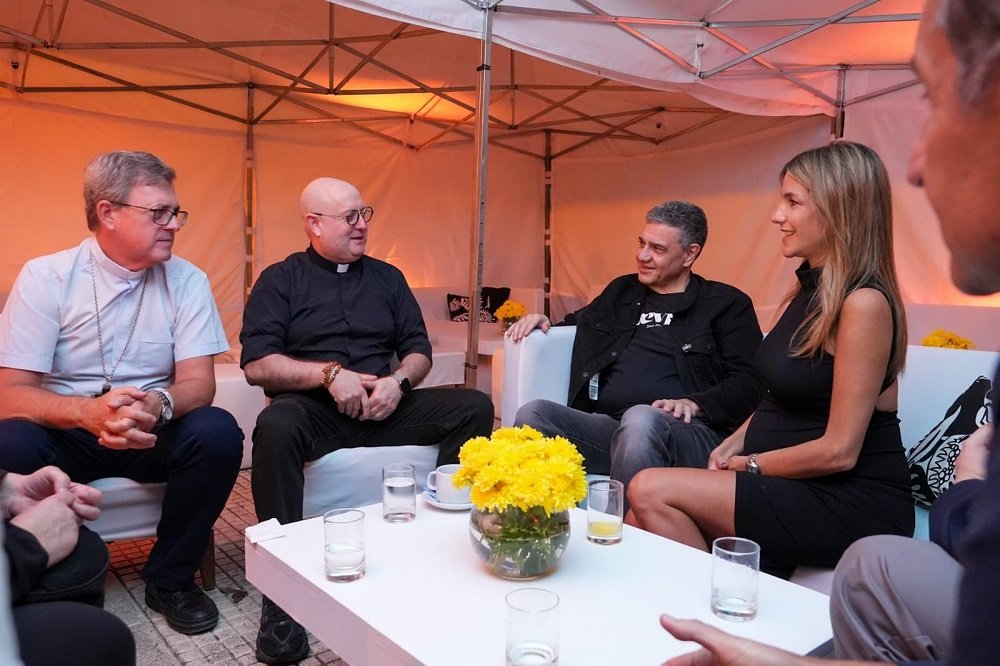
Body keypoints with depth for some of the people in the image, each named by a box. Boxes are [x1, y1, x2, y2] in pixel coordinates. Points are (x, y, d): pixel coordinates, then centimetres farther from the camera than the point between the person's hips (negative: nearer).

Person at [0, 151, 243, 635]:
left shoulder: (187, 282, -4)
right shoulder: (44, 278, -8)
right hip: (66, 438, -1)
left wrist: (159, 406, -34)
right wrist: (87, 411, -35)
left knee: (218, 432, -28)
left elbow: (198, 383, -9)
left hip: (153, 436, 1)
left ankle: (170, 580, -4)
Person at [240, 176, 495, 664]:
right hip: (313, 410, -3)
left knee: (475, 407, -17)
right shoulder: (280, 280, 6)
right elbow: (256, 364, -5)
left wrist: (398, 381, -10)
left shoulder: (387, 278, 16)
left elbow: (419, 350, 13)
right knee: (275, 428, -37)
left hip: (384, 408, 4)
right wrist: (330, 373, -17)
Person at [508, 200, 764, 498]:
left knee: (641, 419, -39)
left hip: (687, 432, -4)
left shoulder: (726, 304, 12)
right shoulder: (622, 290, 26)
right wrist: (543, 320, 19)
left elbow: (749, 383, 2)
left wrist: (695, 403, -16)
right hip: (607, 426, 4)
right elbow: (579, 324, 41)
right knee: (533, 413, -23)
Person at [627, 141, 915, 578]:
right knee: (642, 525, -12)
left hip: (852, 504, -7)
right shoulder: (812, 289, 10)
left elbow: (838, 451, -18)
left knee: (651, 491, -19)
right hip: (796, 487, 7)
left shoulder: (863, 302, -17)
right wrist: (734, 444, 3)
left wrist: (750, 464, -6)